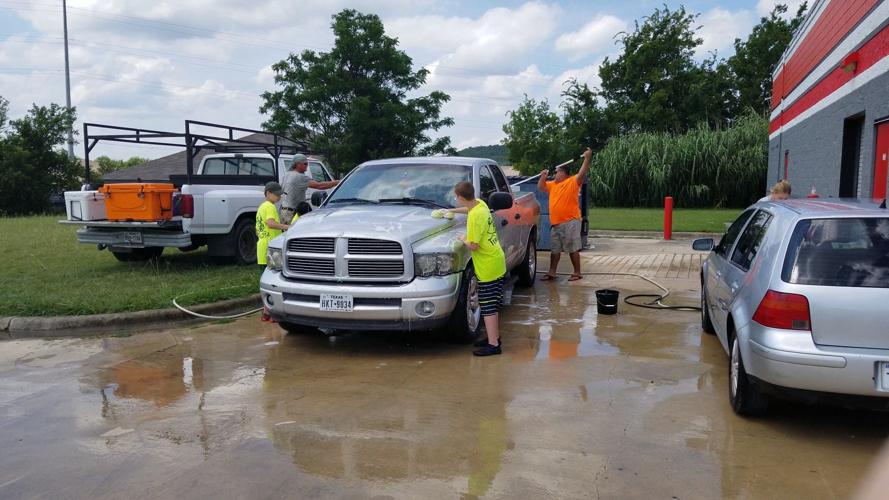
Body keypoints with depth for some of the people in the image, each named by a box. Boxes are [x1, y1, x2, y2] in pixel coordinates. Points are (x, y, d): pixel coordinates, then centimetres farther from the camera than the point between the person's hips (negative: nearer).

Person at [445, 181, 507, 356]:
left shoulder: (474, 216, -23)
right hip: (498, 263, 10)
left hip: (487, 267, -10)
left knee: (488, 307, -4)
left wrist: (463, 239, -5)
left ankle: (493, 345, -1)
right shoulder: (480, 204, 5)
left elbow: (473, 246, -24)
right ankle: (495, 337, 28)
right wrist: (451, 211, 39)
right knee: (493, 305, 18)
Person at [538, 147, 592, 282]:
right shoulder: (553, 184, 17)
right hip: (555, 223, 8)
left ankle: (577, 273, 3)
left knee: (573, 249, -3)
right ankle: (552, 272, 20)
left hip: (570, 222, -8)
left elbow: (583, 173, -18)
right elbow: (540, 187, 24)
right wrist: (543, 176, 9)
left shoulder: (573, 182, -6)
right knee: (554, 249, 13)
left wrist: (587, 158, -27)